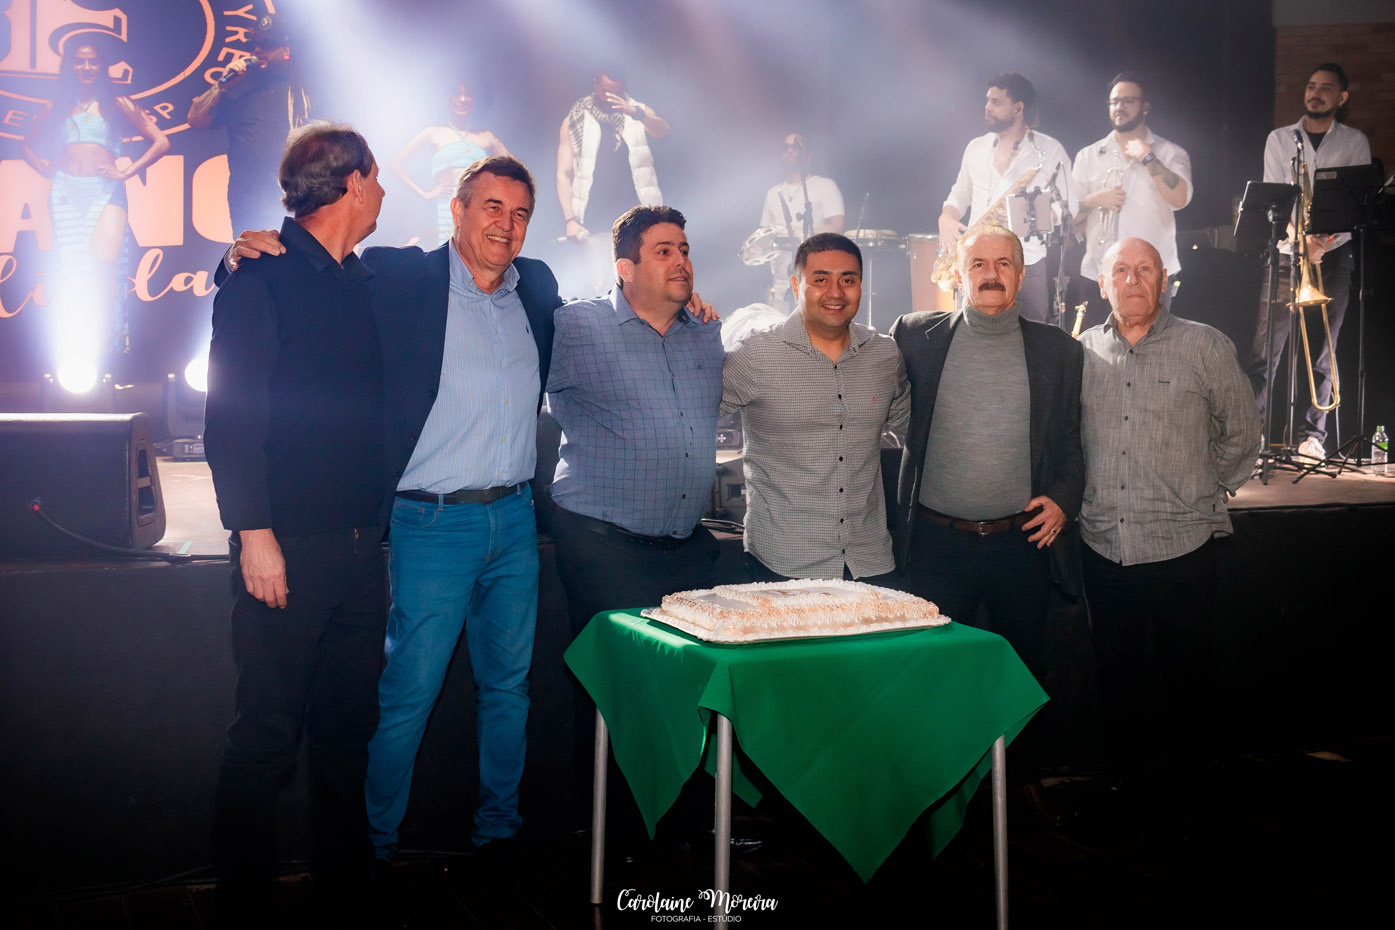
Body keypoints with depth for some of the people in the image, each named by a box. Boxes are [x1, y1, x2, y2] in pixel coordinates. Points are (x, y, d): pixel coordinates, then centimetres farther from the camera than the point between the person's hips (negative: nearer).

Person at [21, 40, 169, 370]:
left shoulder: (117, 105, 10)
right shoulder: (57, 108, 17)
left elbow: (161, 142, 6)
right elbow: (28, 145, 31)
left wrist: (129, 171, -1)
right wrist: (44, 168, 12)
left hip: (106, 191, -2)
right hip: (67, 192, 3)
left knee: (105, 262, -20)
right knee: (72, 269, -3)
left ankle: (102, 352, -19)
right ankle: (75, 353, 2)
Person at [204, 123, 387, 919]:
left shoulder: (366, 281, 15)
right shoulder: (263, 275, -5)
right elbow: (231, 413, -10)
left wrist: (379, 519, 12)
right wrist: (254, 531, -16)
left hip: (361, 544, 6)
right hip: (289, 546, -6)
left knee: (349, 724, 13)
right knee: (268, 732, 0)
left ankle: (346, 880, 26)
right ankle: (248, 897, 15)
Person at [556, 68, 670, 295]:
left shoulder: (638, 112, 10)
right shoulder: (575, 121, 10)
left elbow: (663, 131, -11)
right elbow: (563, 174, 7)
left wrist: (635, 113, -32)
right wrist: (570, 219, -5)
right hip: (596, 221, 0)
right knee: (600, 288, -7)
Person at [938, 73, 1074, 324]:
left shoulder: (1050, 151, 1)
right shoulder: (976, 147, 14)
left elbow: (1067, 208, 0)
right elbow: (960, 193, 23)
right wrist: (946, 218, 2)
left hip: (1027, 267, -3)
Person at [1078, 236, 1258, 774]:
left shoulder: (1206, 347, -1)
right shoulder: (1082, 352, 7)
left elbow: (1241, 436, 6)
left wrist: (1203, 495, 4)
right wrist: (1076, 499, 8)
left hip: (1181, 548, -3)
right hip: (1103, 548, 3)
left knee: (1186, 675, 7)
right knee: (1117, 678, 13)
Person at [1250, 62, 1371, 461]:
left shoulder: (1355, 143, 9)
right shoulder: (1280, 139, 9)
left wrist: (1325, 243, -15)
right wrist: (1300, 239, -17)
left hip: (1333, 255, 0)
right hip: (1286, 252, 0)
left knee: (1323, 351, 0)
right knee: (1266, 347, -7)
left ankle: (1314, 435, 5)